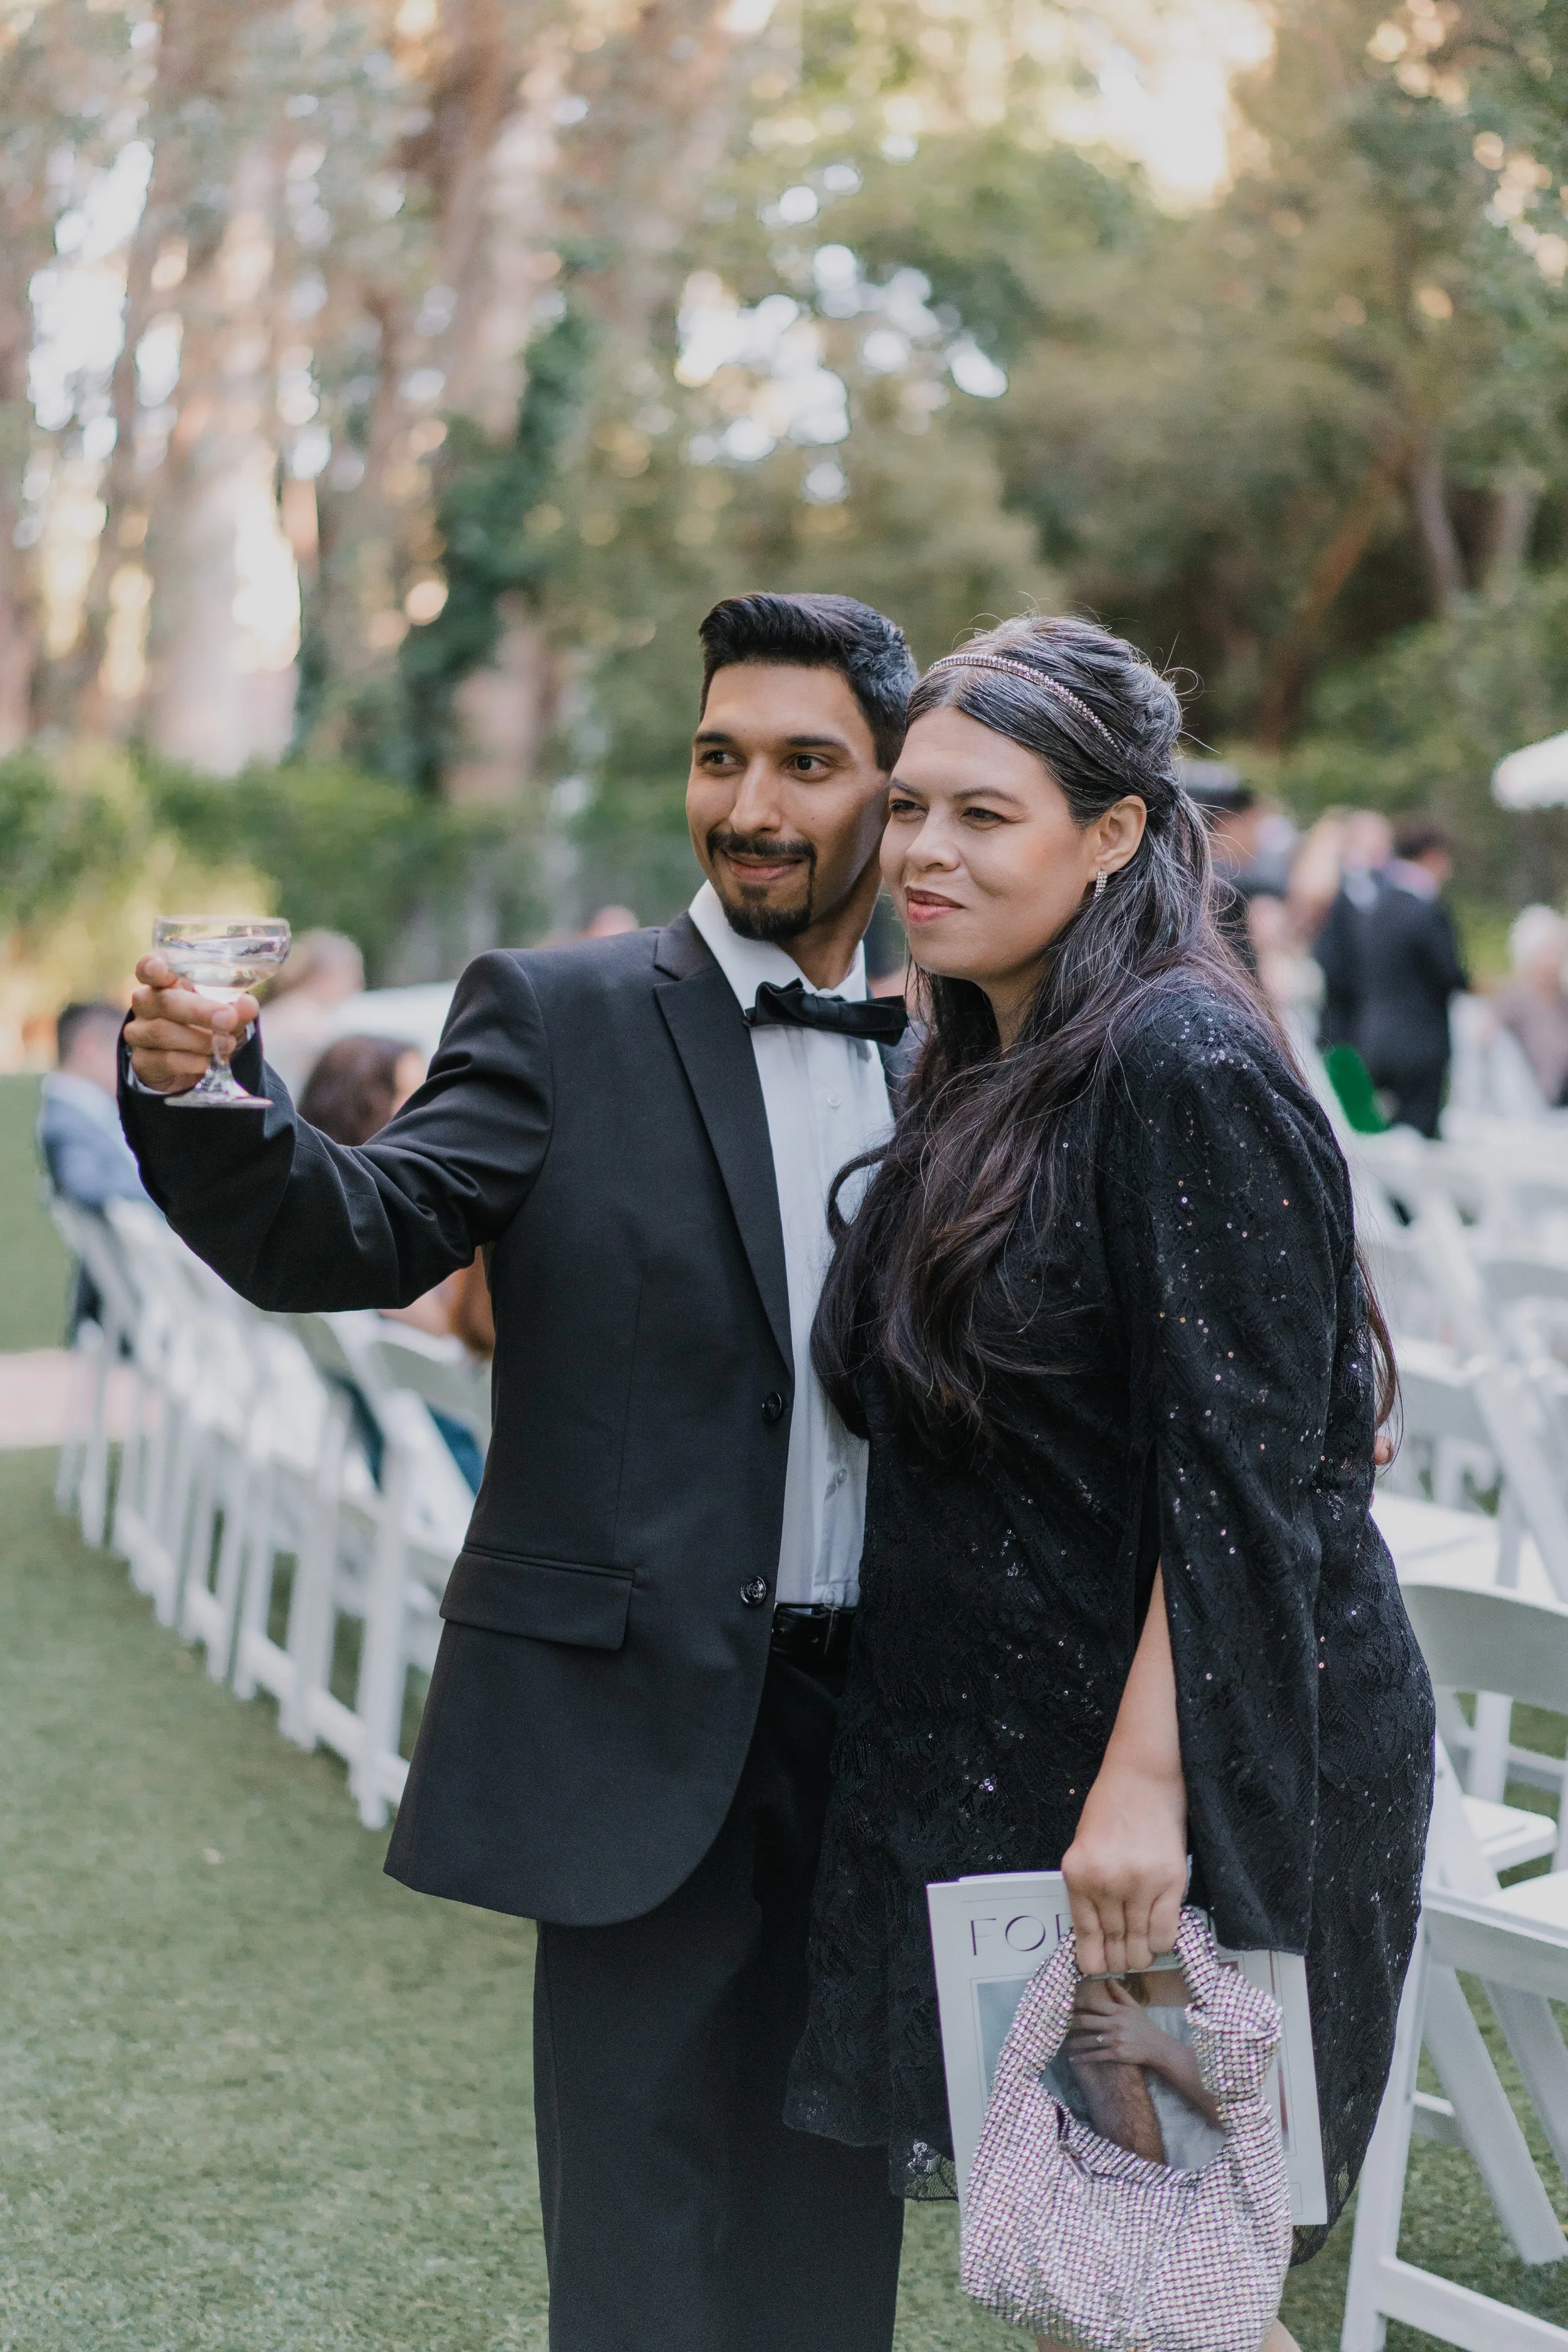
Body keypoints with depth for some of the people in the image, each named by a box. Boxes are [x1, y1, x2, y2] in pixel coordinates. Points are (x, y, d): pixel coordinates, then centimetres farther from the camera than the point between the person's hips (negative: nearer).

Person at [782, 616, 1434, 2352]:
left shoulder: (1184, 1066, -16)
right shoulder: (974, 1073, 11)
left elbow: (1242, 1472, -22)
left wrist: (1148, 1783, -25)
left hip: (1185, 1768, -8)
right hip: (1002, 1761, 8)